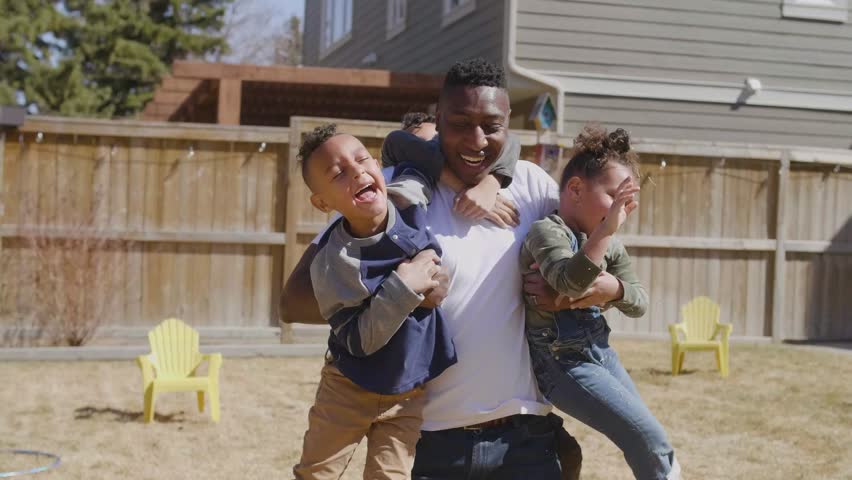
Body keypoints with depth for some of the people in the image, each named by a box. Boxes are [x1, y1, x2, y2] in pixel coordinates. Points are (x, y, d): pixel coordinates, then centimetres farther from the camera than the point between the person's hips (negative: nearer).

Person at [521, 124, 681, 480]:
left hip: (601, 352, 8)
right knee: (648, 437, -13)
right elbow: (569, 283, -35)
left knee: (646, 436, 13)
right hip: (561, 361, -8)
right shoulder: (547, 231, -16)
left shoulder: (611, 247, 7)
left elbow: (639, 304, 5)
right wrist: (607, 229, -42)